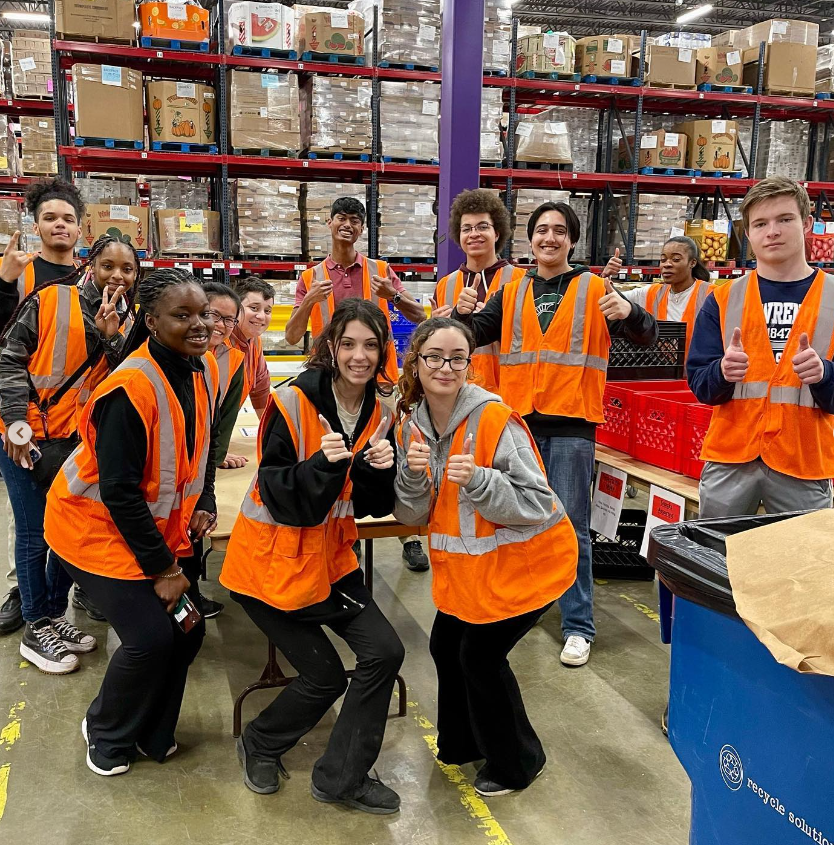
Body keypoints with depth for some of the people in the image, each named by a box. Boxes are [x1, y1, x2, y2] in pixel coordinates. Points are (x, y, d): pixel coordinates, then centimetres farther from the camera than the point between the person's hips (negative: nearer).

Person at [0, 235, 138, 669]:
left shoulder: (126, 320, 6)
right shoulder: (50, 300, -9)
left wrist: (112, 338, -15)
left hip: (79, 438, 5)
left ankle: (54, 614, 29)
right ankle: (35, 628, 16)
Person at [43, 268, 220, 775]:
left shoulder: (205, 370, -5)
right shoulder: (130, 388, -28)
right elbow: (119, 491, -26)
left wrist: (204, 504, -2)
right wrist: (162, 569, -20)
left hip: (161, 526, 7)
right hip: (97, 526, -7)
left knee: (188, 628, 5)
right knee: (151, 636, -10)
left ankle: (153, 735, 30)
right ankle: (107, 734, 21)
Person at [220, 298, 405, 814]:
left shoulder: (380, 411, -3)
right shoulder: (293, 403, -20)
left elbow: (374, 505, 0)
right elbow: (276, 496, -21)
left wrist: (379, 469, -21)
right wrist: (323, 463, -37)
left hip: (330, 555, 6)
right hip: (272, 558, -5)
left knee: (384, 653, -5)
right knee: (326, 676, 0)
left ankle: (342, 778, 14)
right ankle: (261, 745, 31)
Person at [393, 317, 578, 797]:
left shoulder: (494, 417, -23)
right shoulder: (414, 425, -3)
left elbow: (538, 503, -23)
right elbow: (414, 516, -2)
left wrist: (477, 481, -37)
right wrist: (413, 474, -22)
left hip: (525, 559, -7)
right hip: (465, 561, 7)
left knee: (481, 654, -1)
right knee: (446, 646, 15)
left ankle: (517, 763, 25)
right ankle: (462, 743, 43)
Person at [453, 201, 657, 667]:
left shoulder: (595, 289, 2)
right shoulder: (512, 293, 12)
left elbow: (647, 335, -5)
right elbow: (475, 335, 11)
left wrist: (629, 311, -28)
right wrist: (465, 313, -11)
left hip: (571, 424, -3)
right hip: (519, 420, 4)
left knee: (571, 525, -2)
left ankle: (579, 626, 7)